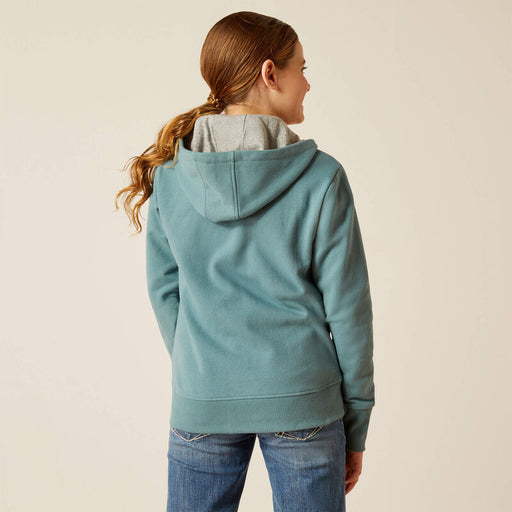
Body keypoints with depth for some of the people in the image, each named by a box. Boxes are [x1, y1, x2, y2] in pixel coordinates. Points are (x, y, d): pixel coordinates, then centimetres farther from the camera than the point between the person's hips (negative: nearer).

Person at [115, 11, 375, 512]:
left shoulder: (169, 175, -4)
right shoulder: (321, 177, -11)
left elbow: (165, 292, 4)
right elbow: (347, 307, -7)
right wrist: (356, 423, 4)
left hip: (201, 401, 2)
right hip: (303, 398, -2)